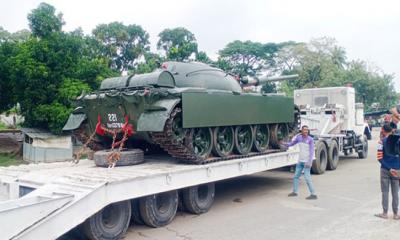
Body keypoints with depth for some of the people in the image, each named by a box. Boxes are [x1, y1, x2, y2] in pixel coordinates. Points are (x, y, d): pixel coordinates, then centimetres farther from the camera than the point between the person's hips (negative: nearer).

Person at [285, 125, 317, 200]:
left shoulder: (310, 139, -12)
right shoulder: (299, 137, 3)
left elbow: (311, 151, -16)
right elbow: (292, 143, 15)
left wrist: (309, 162, -23)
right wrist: (285, 144, -3)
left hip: (307, 161, -7)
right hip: (300, 161, 7)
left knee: (307, 177, -12)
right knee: (296, 176, 13)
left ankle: (313, 194, -7)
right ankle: (295, 192, 28)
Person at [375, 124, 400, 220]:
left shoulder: (382, 141, -9)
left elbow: (380, 158, -13)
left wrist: (389, 168, -11)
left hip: (385, 170, -2)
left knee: (385, 192, 7)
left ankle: (385, 213, 12)